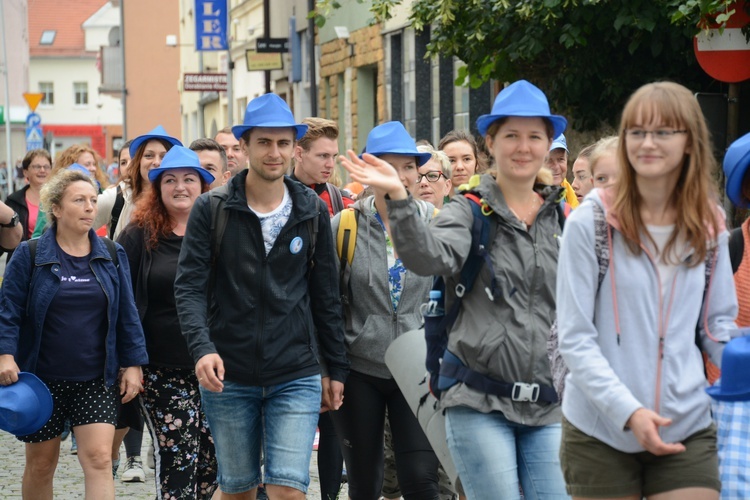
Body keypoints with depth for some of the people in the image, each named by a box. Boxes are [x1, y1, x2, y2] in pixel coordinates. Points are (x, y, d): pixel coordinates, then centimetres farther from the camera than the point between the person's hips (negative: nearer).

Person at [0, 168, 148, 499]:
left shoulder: (113, 256, 5)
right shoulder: (29, 256, -3)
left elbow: (127, 314, 7)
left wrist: (132, 364, 3)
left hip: (97, 381, 1)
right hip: (41, 379, -1)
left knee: (98, 459, -9)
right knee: (40, 464, 10)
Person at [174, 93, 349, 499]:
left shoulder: (312, 210, 4)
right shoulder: (211, 209, -3)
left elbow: (325, 294, 9)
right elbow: (189, 286, -8)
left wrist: (336, 368, 8)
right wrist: (202, 348, -23)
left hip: (296, 376, 1)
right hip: (228, 377, 0)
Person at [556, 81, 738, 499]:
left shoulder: (710, 228, 5)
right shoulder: (591, 222, -7)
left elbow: (718, 326, 11)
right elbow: (575, 337, -9)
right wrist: (628, 411, -20)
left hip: (688, 429, 2)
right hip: (601, 430, -2)